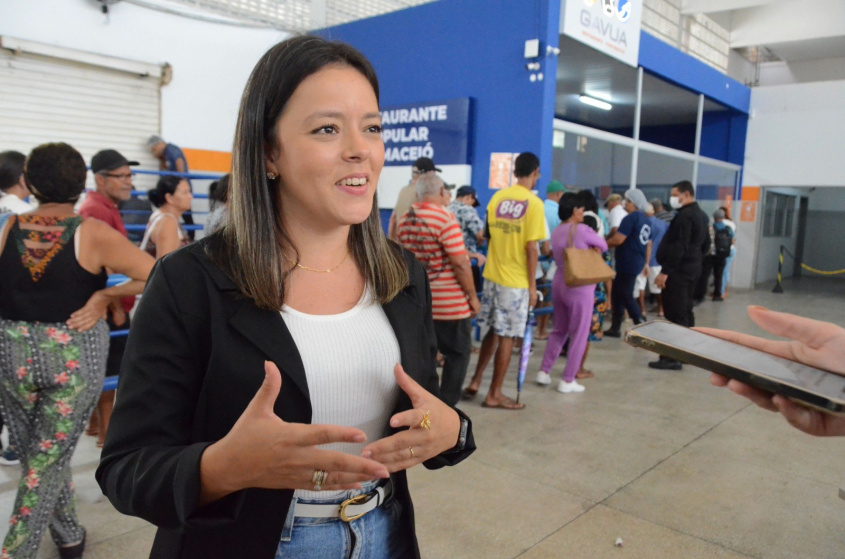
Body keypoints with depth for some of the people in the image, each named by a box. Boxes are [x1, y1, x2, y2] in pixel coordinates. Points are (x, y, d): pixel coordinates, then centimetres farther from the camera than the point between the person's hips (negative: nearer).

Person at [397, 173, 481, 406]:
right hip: (450, 302, -7)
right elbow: (460, 263, -20)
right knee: (458, 353, 7)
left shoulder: (404, 220, 5)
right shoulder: (444, 218, -17)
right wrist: (473, 297, -10)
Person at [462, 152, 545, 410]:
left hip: (492, 275, 6)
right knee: (506, 337, 4)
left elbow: (488, 238, 10)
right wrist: (532, 285, -8)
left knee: (493, 331, 19)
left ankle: (475, 382, 24)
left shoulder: (497, 197, 5)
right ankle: (494, 395, 13)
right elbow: (531, 248, -14)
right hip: (516, 281, -5)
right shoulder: (534, 203, -11)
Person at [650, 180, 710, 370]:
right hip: (692, 269, 11)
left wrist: (665, 271, -23)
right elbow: (705, 244, 22)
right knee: (685, 311, 16)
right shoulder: (701, 215, 16)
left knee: (674, 314, -9)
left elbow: (678, 247, -24)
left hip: (678, 270, -11)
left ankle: (673, 358, -8)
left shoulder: (684, 216, -17)